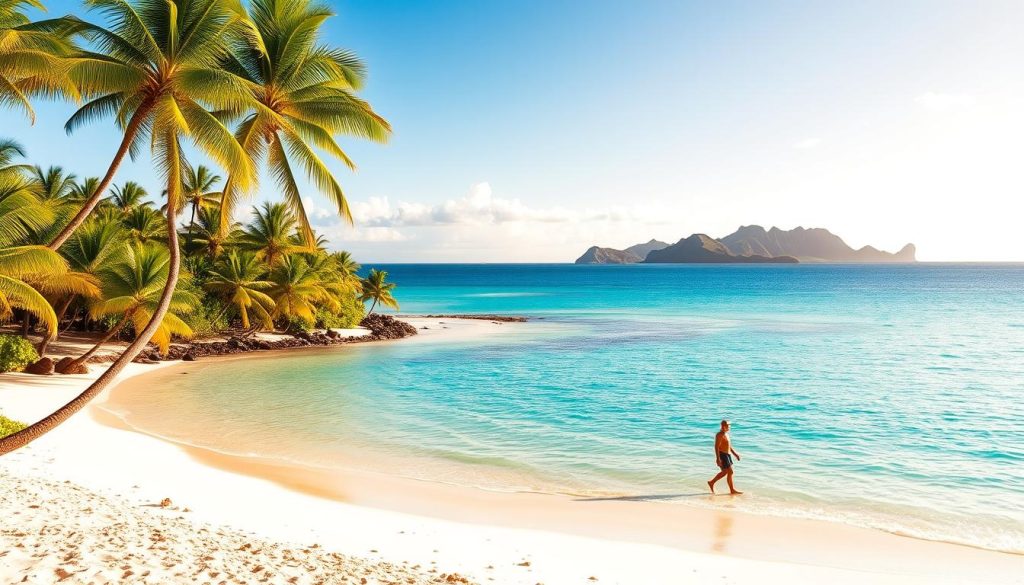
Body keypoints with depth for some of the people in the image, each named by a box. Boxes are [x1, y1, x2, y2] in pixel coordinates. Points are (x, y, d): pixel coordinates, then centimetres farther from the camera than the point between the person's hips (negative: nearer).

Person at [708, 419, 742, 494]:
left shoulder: (726, 434, 15)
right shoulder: (720, 435, -16)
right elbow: (716, 447, -22)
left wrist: (735, 454, 20)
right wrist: (718, 459, -28)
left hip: (727, 455, 10)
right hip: (722, 455, -10)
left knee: (724, 472, 13)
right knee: (730, 472, -5)